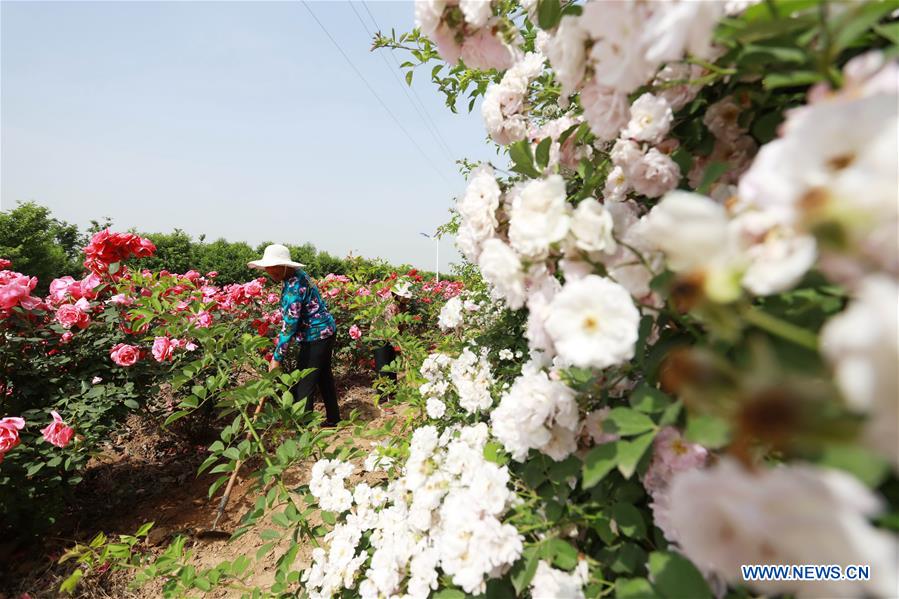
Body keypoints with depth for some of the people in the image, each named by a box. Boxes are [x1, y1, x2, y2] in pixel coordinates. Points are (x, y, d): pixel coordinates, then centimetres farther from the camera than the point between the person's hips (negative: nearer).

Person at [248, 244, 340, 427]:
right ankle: (333, 418, 37)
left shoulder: (293, 287, -25)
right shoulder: (296, 274, 4)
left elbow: (289, 325, -24)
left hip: (316, 337, -10)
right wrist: (281, 338, 20)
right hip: (325, 331, 10)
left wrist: (277, 357, -19)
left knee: (302, 386, -2)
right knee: (323, 377, 21)